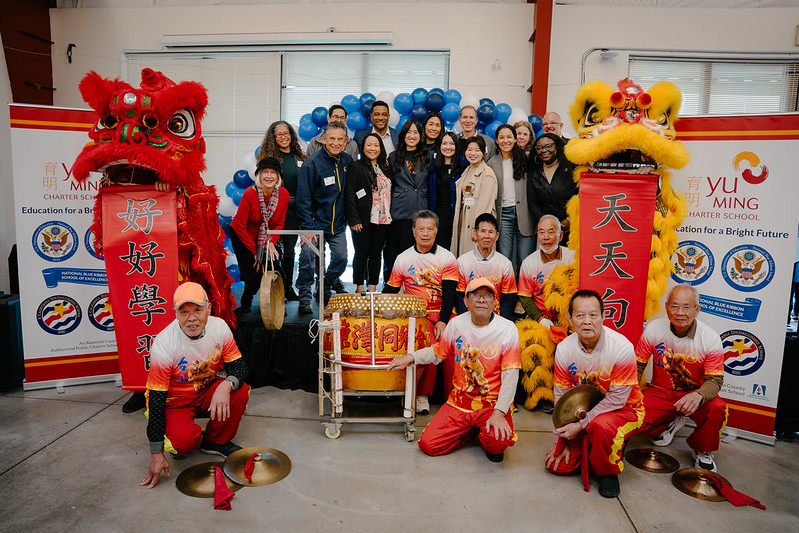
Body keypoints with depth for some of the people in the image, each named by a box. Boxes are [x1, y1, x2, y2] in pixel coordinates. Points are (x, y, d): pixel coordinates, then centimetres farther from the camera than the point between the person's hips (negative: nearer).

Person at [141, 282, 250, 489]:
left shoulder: (219, 327, -16)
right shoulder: (163, 345, -26)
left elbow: (239, 366, -10)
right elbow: (156, 399, -22)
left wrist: (226, 385, -36)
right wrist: (157, 454, -21)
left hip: (207, 393, 4)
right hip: (173, 401, -4)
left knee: (240, 392, -23)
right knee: (184, 440, -30)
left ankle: (216, 441, 2)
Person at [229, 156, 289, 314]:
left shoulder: (283, 194, -13)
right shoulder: (250, 193, -24)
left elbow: (280, 223, 0)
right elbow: (240, 227, -16)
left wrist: (271, 242, -17)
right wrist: (254, 252, -13)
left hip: (268, 239, 3)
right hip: (242, 237, -3)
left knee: (278, 275, -7)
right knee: (254, 274, -12)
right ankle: (246, 304, 18)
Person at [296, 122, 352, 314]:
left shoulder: (347, 161, 2)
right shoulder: (312, 163, -13)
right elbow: (303, 199, -14)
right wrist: (308, 227, -19)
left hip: (337, 224, 5)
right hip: (315, 222, -5)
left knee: (341, 259, 3)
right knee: (308, 257, -16)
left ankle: (325, 290, 28)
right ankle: (304, 297, 2)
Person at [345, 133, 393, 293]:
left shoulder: (385, 168, 15)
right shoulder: (355, 166, 0)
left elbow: (391, 192, 19)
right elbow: (350, 194, -7)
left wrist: (390, 216, 8)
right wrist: (354, 219, -14)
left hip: (383, 220, 5)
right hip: (363, 220, -4)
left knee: (376, 255, 8)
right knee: (361, 254, 2)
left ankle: (373, 288, 16)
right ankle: (359, 289, 12)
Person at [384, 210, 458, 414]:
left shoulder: (447, 258, 5)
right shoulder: (403, 259, 9)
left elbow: (449, 294, -4)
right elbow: (390, 290, 13)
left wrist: (443, 321, -17)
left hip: (442, 312, 1)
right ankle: (422, 394, -11)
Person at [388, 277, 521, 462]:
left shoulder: (507, 329, -9)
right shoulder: (456, 324, 1)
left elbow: (510, 375, -13)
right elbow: (438, 352, 17)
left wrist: (499, 412, -23)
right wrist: (410, 358, 2)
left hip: (492, 403, -3)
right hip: (459, 401, 3)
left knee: (500, 439, -33)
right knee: (428, 444, -8)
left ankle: (487, 440, 7)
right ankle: (472, 428, 18)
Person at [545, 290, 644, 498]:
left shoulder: (622, 348, -24)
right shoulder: (564, 349, -11)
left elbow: (617, 399, -22)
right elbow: (562, 397, -3)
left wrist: (581, 425, -24)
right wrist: (561, 437, -4)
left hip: (624, 410, -4)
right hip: (583, 412, 4)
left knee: (602, 425, -38)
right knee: (557, 464, -6)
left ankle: (608, 471, -7)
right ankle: (594, 447, 22)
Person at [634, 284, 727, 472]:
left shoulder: (711, 339, -14)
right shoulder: (653, 329, -11)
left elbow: (715, 380, -14)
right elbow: (637, 365, -2)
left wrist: (698, 395, -37)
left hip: (694, 393, -1)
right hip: (660, 391, 1)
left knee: (717, 408, -33)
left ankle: (702, 451, 1)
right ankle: (672, 423, 15)